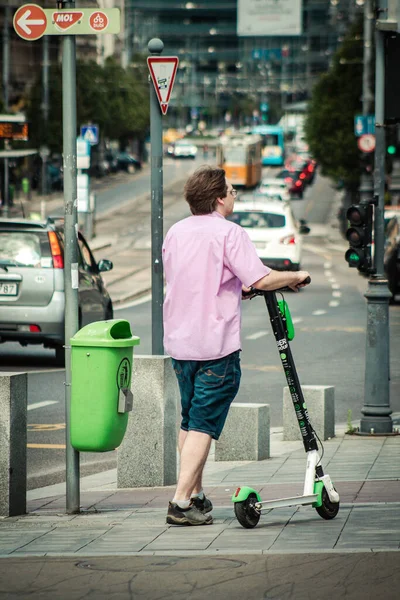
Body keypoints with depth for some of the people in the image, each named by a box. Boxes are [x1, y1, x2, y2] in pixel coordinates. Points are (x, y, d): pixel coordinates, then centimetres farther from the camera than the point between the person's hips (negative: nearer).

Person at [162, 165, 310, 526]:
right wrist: (295, 276, -2)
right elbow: (262, 280, -20)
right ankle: (181, 502, -12)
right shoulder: (228, 233, -12)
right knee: (204, 424, -5)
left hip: (179, 341, 7)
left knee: (190, 421, 18)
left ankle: (195, 495, 24)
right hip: (216, 346, -7)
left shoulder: (176, 232, 10)